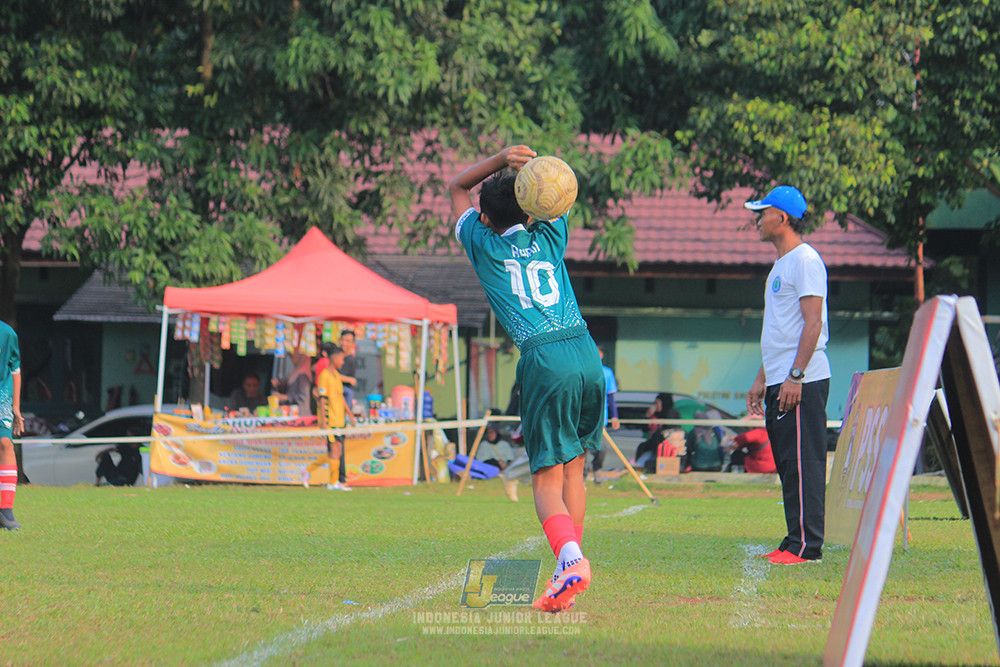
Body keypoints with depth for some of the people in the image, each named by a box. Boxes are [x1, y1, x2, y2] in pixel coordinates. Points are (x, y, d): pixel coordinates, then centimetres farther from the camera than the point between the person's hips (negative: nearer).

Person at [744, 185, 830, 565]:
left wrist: (795, 376, -23)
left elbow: (813, 323, -17)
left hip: (803, 381, -10)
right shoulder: (780, 266, 22)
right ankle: (795, 543, 11)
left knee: (803, 463, -11)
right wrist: (761, 380, 23)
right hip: (780, 382, 10)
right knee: (788, 464, 9)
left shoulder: (805, 260, -9)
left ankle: (807, 546, -13)